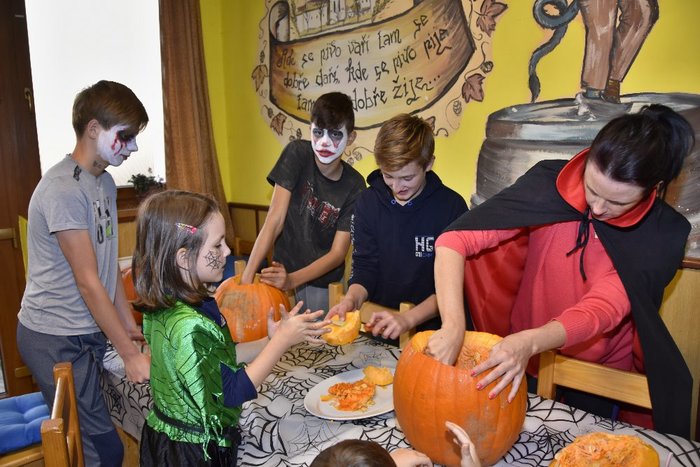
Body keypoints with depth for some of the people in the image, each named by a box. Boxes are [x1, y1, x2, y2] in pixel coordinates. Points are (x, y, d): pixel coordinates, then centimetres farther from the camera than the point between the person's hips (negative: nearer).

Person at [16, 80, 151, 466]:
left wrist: (129, 325, 11)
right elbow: (88, 281, -20)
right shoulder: (63, 189, -20)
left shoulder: (104, 182, 8)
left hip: (87, 332, 8)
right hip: (55, 340, -8)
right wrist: (130, 354, -17)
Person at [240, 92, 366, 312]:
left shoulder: (354, 185, -12)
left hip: (324, 283, 0)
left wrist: (292, 280, -28)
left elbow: (338, 252, -14)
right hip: (284, 272, 0)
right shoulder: (297, 153, -13)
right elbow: (274, 220, -18)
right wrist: (246, 279, -24)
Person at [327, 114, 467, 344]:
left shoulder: (451, 207, -7)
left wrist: (408, 319, -18)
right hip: (376, 328, 3)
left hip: (429, 329, -3)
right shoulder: (368, 202, 4)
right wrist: (351, 299, -16)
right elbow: (364, 267, 4)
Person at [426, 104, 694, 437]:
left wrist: (531, 341, -48)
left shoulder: (663, 233, -17)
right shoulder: (548, 184, -22)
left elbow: (606, 307, -29)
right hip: (526, 363, 0)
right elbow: (455, 240, -29)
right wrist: (453, 327, -41)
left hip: (600, 378, 0)